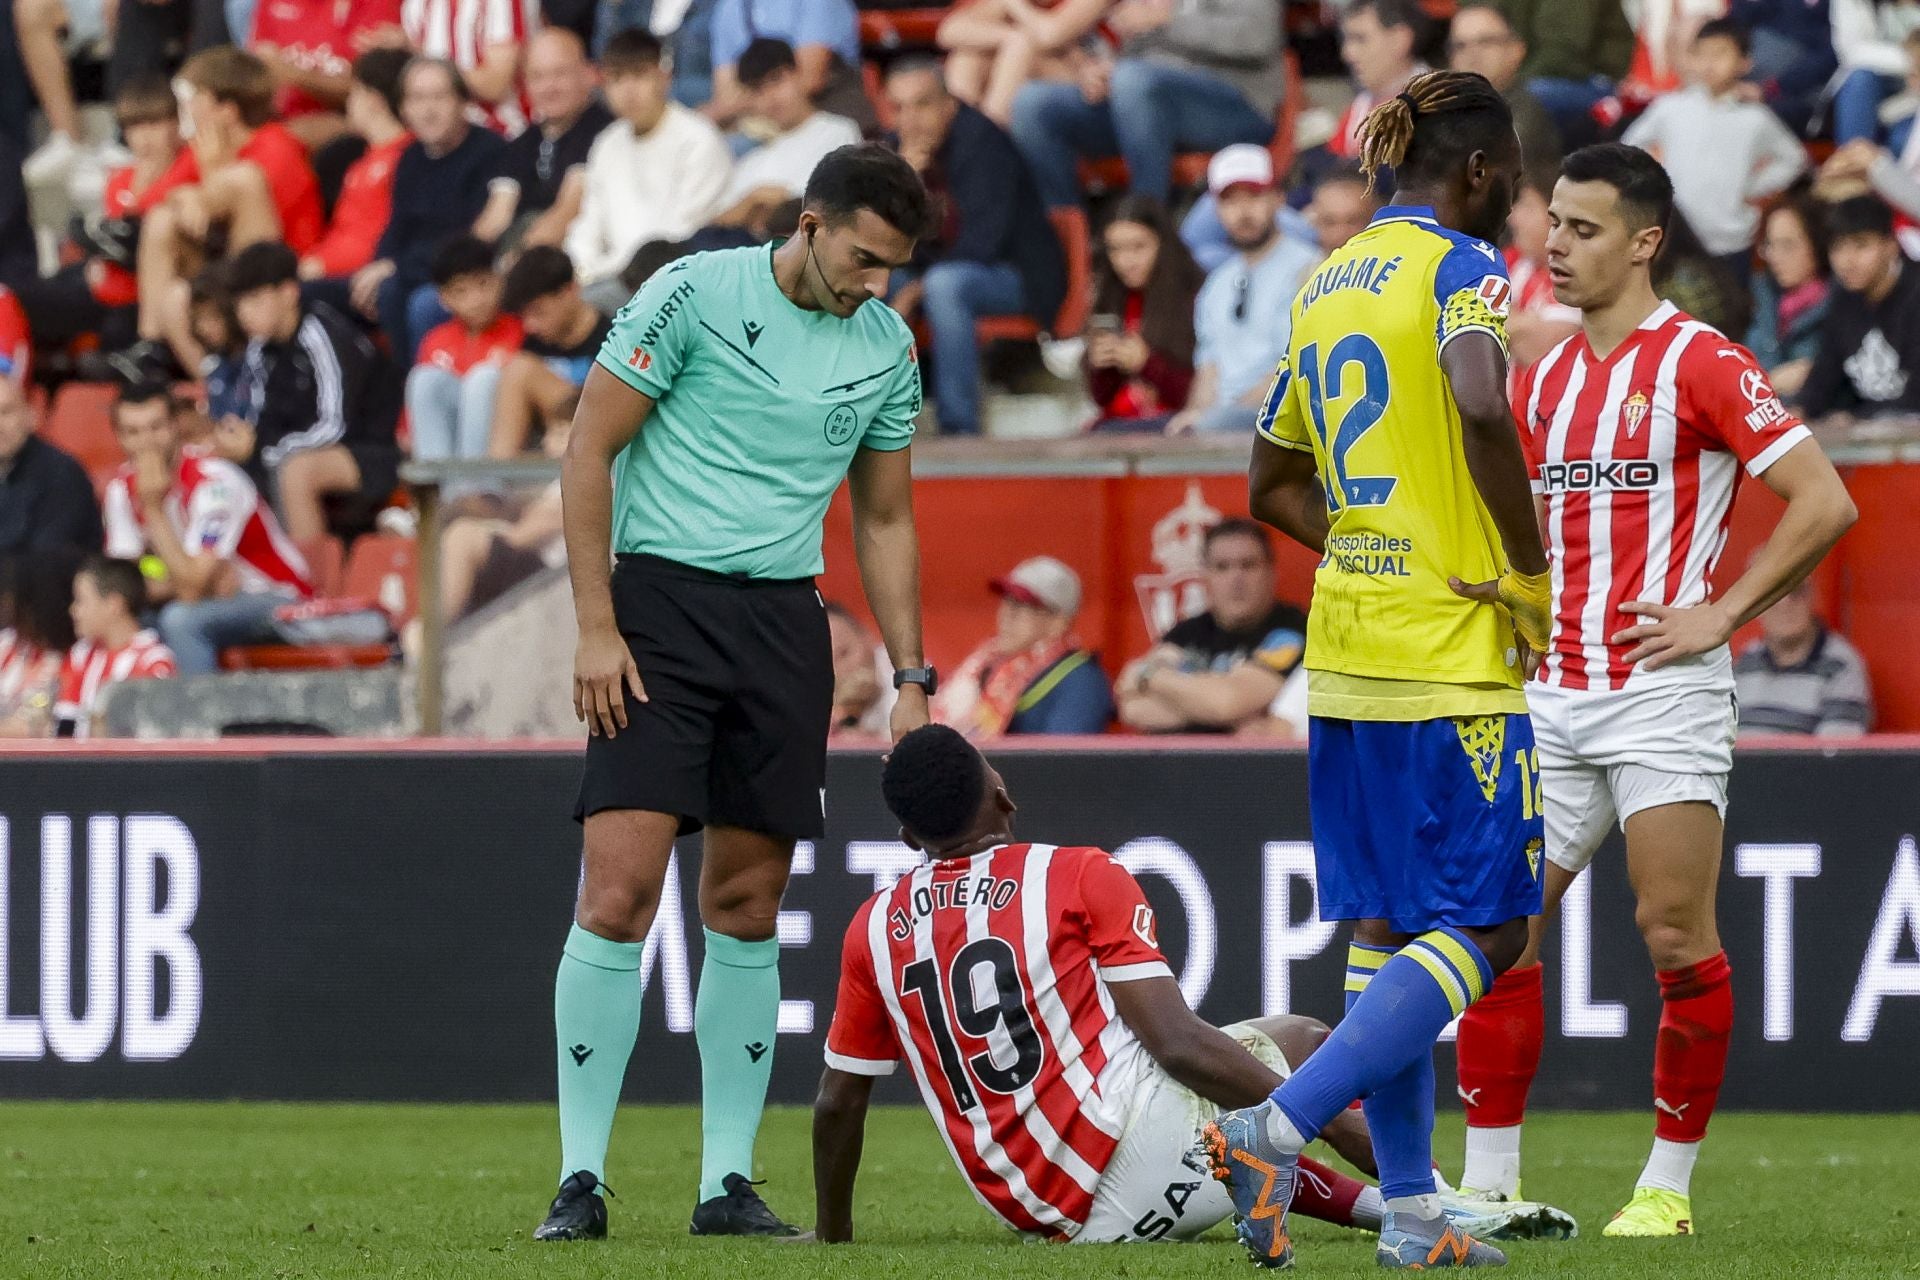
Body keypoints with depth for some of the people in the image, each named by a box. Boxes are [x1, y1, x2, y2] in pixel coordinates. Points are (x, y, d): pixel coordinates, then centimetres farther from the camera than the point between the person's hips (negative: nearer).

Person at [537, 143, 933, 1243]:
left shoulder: (887, 347, 9)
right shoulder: (693, 296, -7)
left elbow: (886, 519, 19)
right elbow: (588, 453, -5)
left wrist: (912, 678, 13)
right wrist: (596, 625, -10)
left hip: (786, 617, 5)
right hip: (660, 596, -5)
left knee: (747, 912, 5)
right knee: (619, 891, -13)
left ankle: (728, 1181, 10)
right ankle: (581, 1179, -9)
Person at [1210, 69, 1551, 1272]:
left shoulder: (1328, 282, 16)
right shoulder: (1461, 267, -8)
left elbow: (1273, 484, 22)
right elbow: (1482, 406, -28)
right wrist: (1530, 570, -17)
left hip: (1345, 652, 8)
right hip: (1452, 651, -8)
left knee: (1385, 928, 12)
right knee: (1483, 931, -4)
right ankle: (1278, 1128, -18)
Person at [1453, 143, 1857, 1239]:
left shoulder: (1701, 363, -7)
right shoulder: (1545, 381, 14)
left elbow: (1825, 502, -12)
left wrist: (1720, 614, -13)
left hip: (1663, 690, -7)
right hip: (1554, 696, 7)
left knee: (1677, 934, -8)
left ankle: (1670, 1184, 3)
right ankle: (1490, 1181, 6)